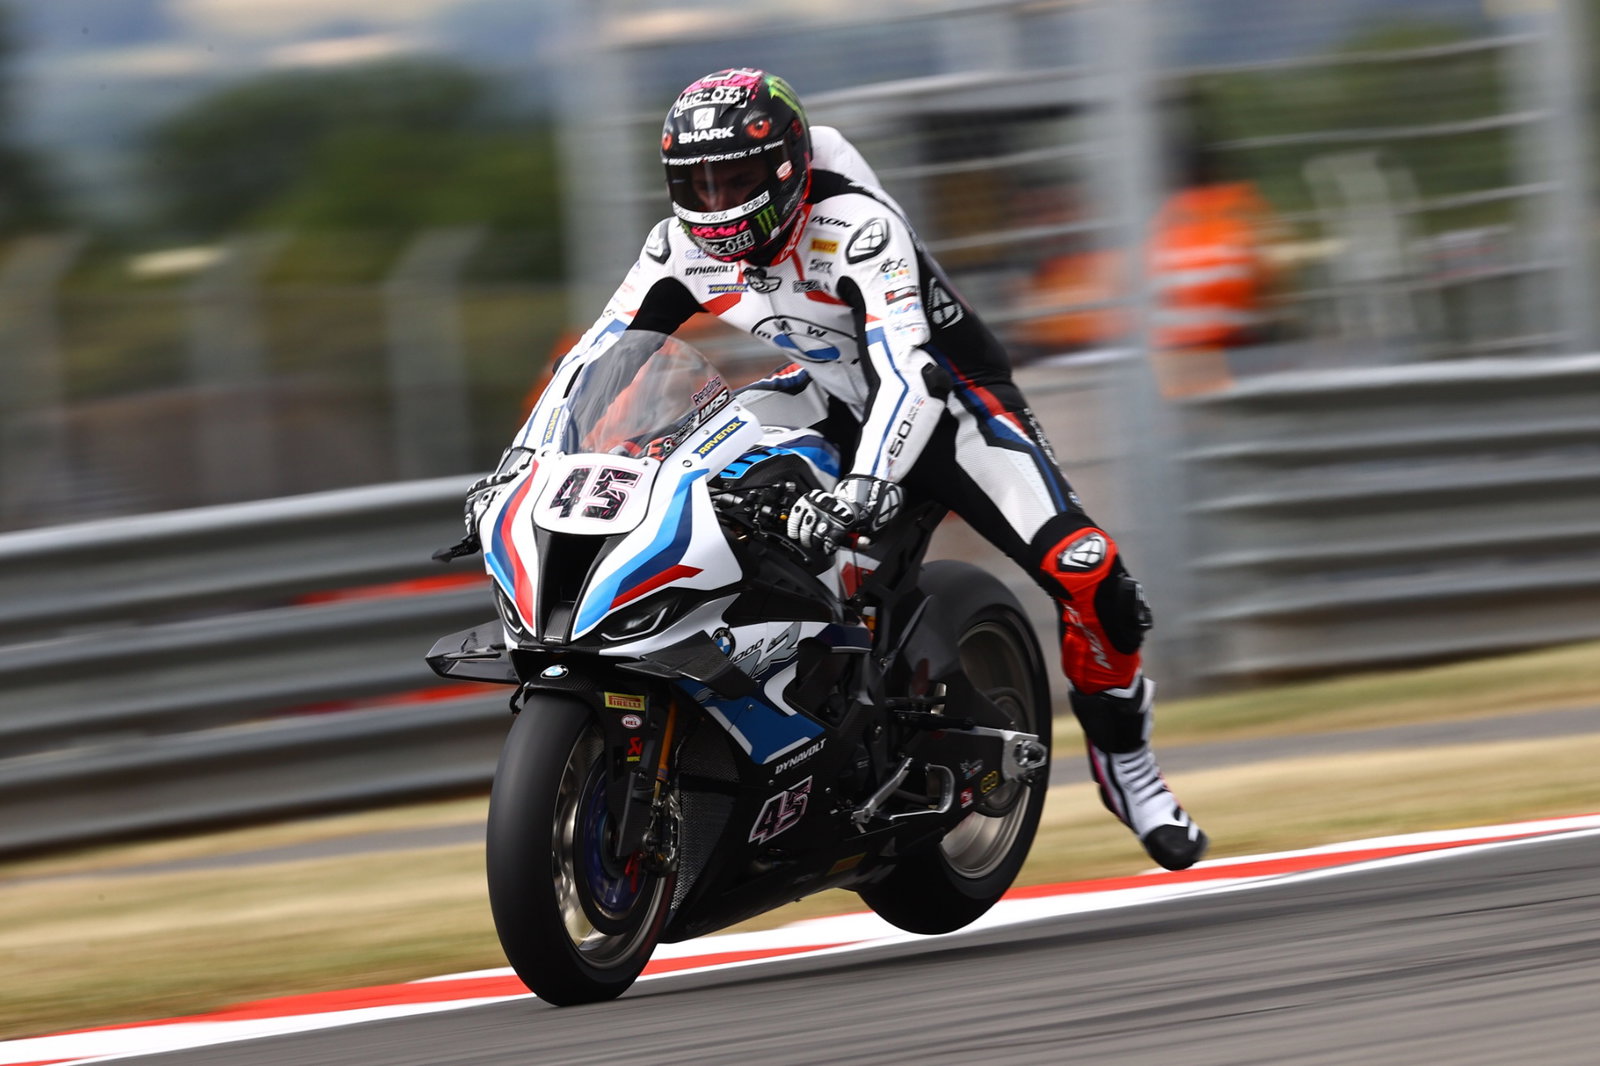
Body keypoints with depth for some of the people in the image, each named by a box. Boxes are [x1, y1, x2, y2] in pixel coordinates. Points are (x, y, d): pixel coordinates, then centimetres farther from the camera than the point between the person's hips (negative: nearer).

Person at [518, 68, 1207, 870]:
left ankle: (1122, 762, 4)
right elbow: (592, 360, -6)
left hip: (948, 391, -6)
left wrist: (865, 486, -58)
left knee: (1089, 576, -22)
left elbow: (909, 375, -43)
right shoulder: (682, 246, -13)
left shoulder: (858, 229, -32)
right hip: (831, 398, 6)